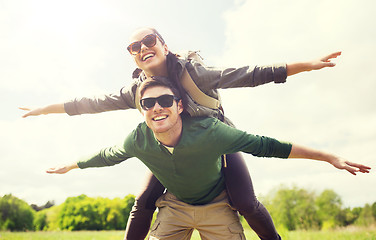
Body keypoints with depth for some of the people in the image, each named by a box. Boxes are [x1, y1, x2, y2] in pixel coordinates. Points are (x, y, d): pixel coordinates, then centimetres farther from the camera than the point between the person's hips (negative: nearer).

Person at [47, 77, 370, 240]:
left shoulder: (209, 132, -33)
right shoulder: (139, 140, -22)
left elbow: (264, 145, -26)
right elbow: (107, 155, -1)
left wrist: (330, 157, -22)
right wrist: (70, 166, 15)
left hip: (217, 206, -2)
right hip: (175, 205, 2)